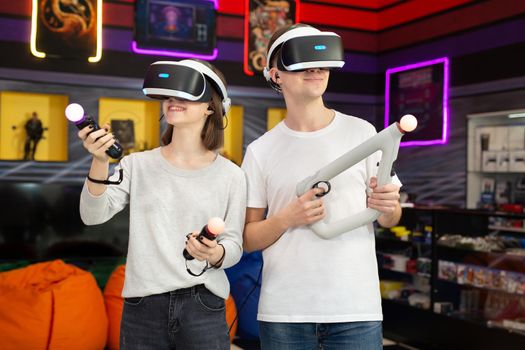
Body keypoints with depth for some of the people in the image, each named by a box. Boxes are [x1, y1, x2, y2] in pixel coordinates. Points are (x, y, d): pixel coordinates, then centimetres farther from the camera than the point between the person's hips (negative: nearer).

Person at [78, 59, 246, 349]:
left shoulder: (230, 175, 0)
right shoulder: (137, 165, 3)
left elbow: (234, 244, 0)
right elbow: (93, 215, -6)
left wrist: (216, 255, -22)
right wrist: (99, 162, -20)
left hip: (203, 307, 0)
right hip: (142, 307, 1)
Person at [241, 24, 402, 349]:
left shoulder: (361, 132, 1)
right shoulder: (261, 151, 2)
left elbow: (391, 218, 6)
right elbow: (247, 239, 3)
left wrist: (386, 207, -16)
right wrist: (287, 218, -14)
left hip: (356, 308, 0)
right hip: (283, 310, 0)